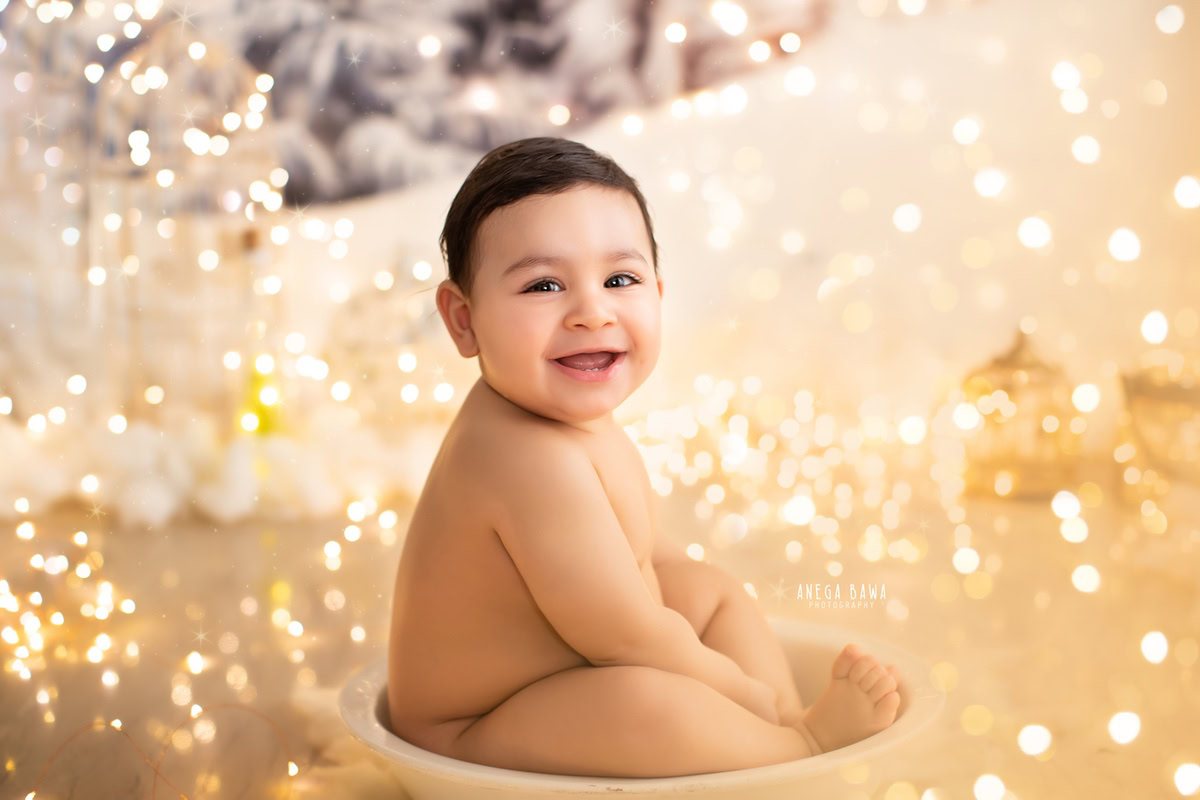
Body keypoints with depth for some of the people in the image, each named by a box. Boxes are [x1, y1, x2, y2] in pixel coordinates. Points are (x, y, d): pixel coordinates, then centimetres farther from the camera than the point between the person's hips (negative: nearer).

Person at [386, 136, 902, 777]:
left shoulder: (581, 422, 0)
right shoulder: (528, 458, -32)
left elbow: (658, 560, 7)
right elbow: (629, 641, -27)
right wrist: (749, 694, -12)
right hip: (473, 745, -11)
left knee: (712, 588, 18)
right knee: (643, 703, -36)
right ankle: (806, 742, -9)